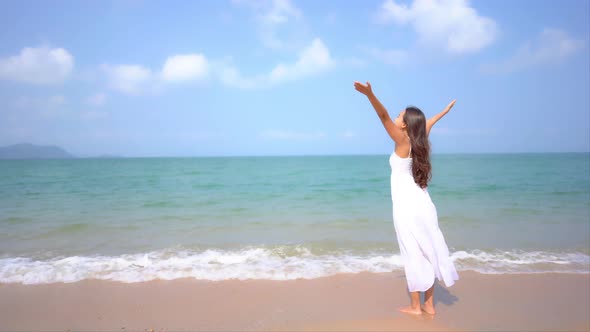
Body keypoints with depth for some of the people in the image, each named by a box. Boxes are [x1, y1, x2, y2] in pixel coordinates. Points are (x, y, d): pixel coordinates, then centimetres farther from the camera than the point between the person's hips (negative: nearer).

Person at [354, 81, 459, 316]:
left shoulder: (403, 141, -11)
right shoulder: (420, 142, 7)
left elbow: (384, 117, -26)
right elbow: (427, 124, 28)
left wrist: (370, 95, -38)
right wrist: (444, 111, 46)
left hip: (407, 208, -7)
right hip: (424, 206, 7)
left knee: (414, 256, 2)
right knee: (427, 254, 11)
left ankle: (416, 307, 13)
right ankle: (429, 305, 22)